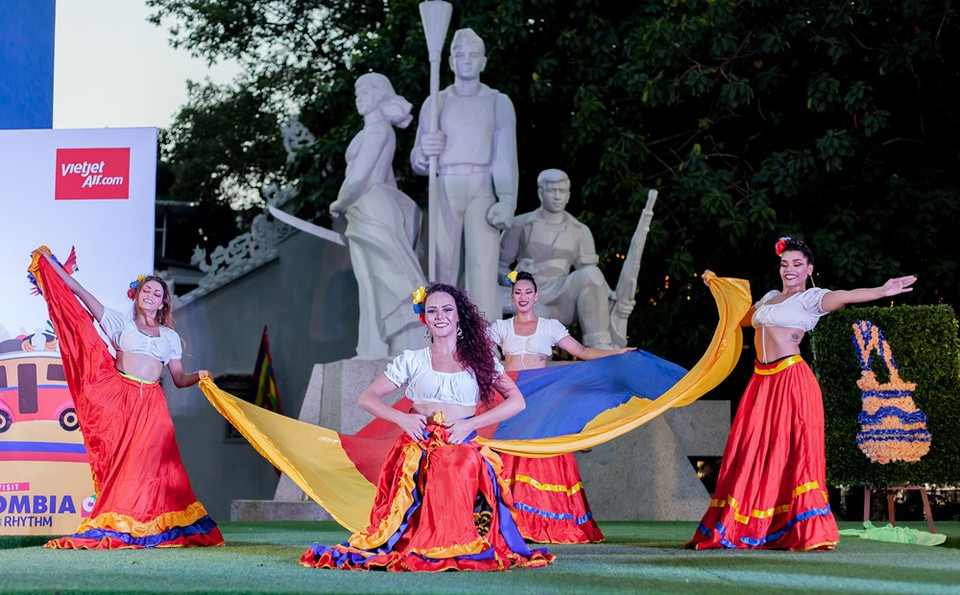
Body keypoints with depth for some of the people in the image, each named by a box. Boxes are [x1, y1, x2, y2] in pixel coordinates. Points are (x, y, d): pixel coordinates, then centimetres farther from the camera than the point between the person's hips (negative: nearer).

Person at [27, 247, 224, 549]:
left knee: (152, 462, -7)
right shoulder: (121, 322, 12)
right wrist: (49, 262, 9)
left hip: (152, 403, 2)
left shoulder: (170, 336, 19)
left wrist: (198, 376, -4)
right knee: (121, 461, -7)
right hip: (120, 397, -2)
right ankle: (116, 528, -7)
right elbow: (79, 292, 10)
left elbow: (179, 378, 18)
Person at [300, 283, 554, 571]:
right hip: (418, 448, 0)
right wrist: (402, 418, -5)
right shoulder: (412, 360, 14)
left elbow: (516, 401, 6)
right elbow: (368, 397, 14)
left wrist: (471, 423, -5)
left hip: (461, 448, 0)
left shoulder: (479, 359, 13)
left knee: (461, 468, -37)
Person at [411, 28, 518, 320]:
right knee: (443, 271, -6)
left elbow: (506, 154, 0)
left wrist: (507, 201, -16)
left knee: (483, 271, -16)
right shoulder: (434, 103, 16)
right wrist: (424, 151, -11)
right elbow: (418, 162, 15)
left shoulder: (498, 102, 12)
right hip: (445, 190, 2)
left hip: (482, 190, -2)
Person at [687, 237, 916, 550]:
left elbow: (842, 297, -17)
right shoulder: (770, 297, 21)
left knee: (794, 450, -11)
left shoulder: (811, 298, 1)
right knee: (751, 452, 4)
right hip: (761, 381, 7)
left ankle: (810, 533, -12)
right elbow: (743, 318, 39)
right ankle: (746, 529, 9)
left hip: (791, 380, -7)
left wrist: (882, 291, -34)